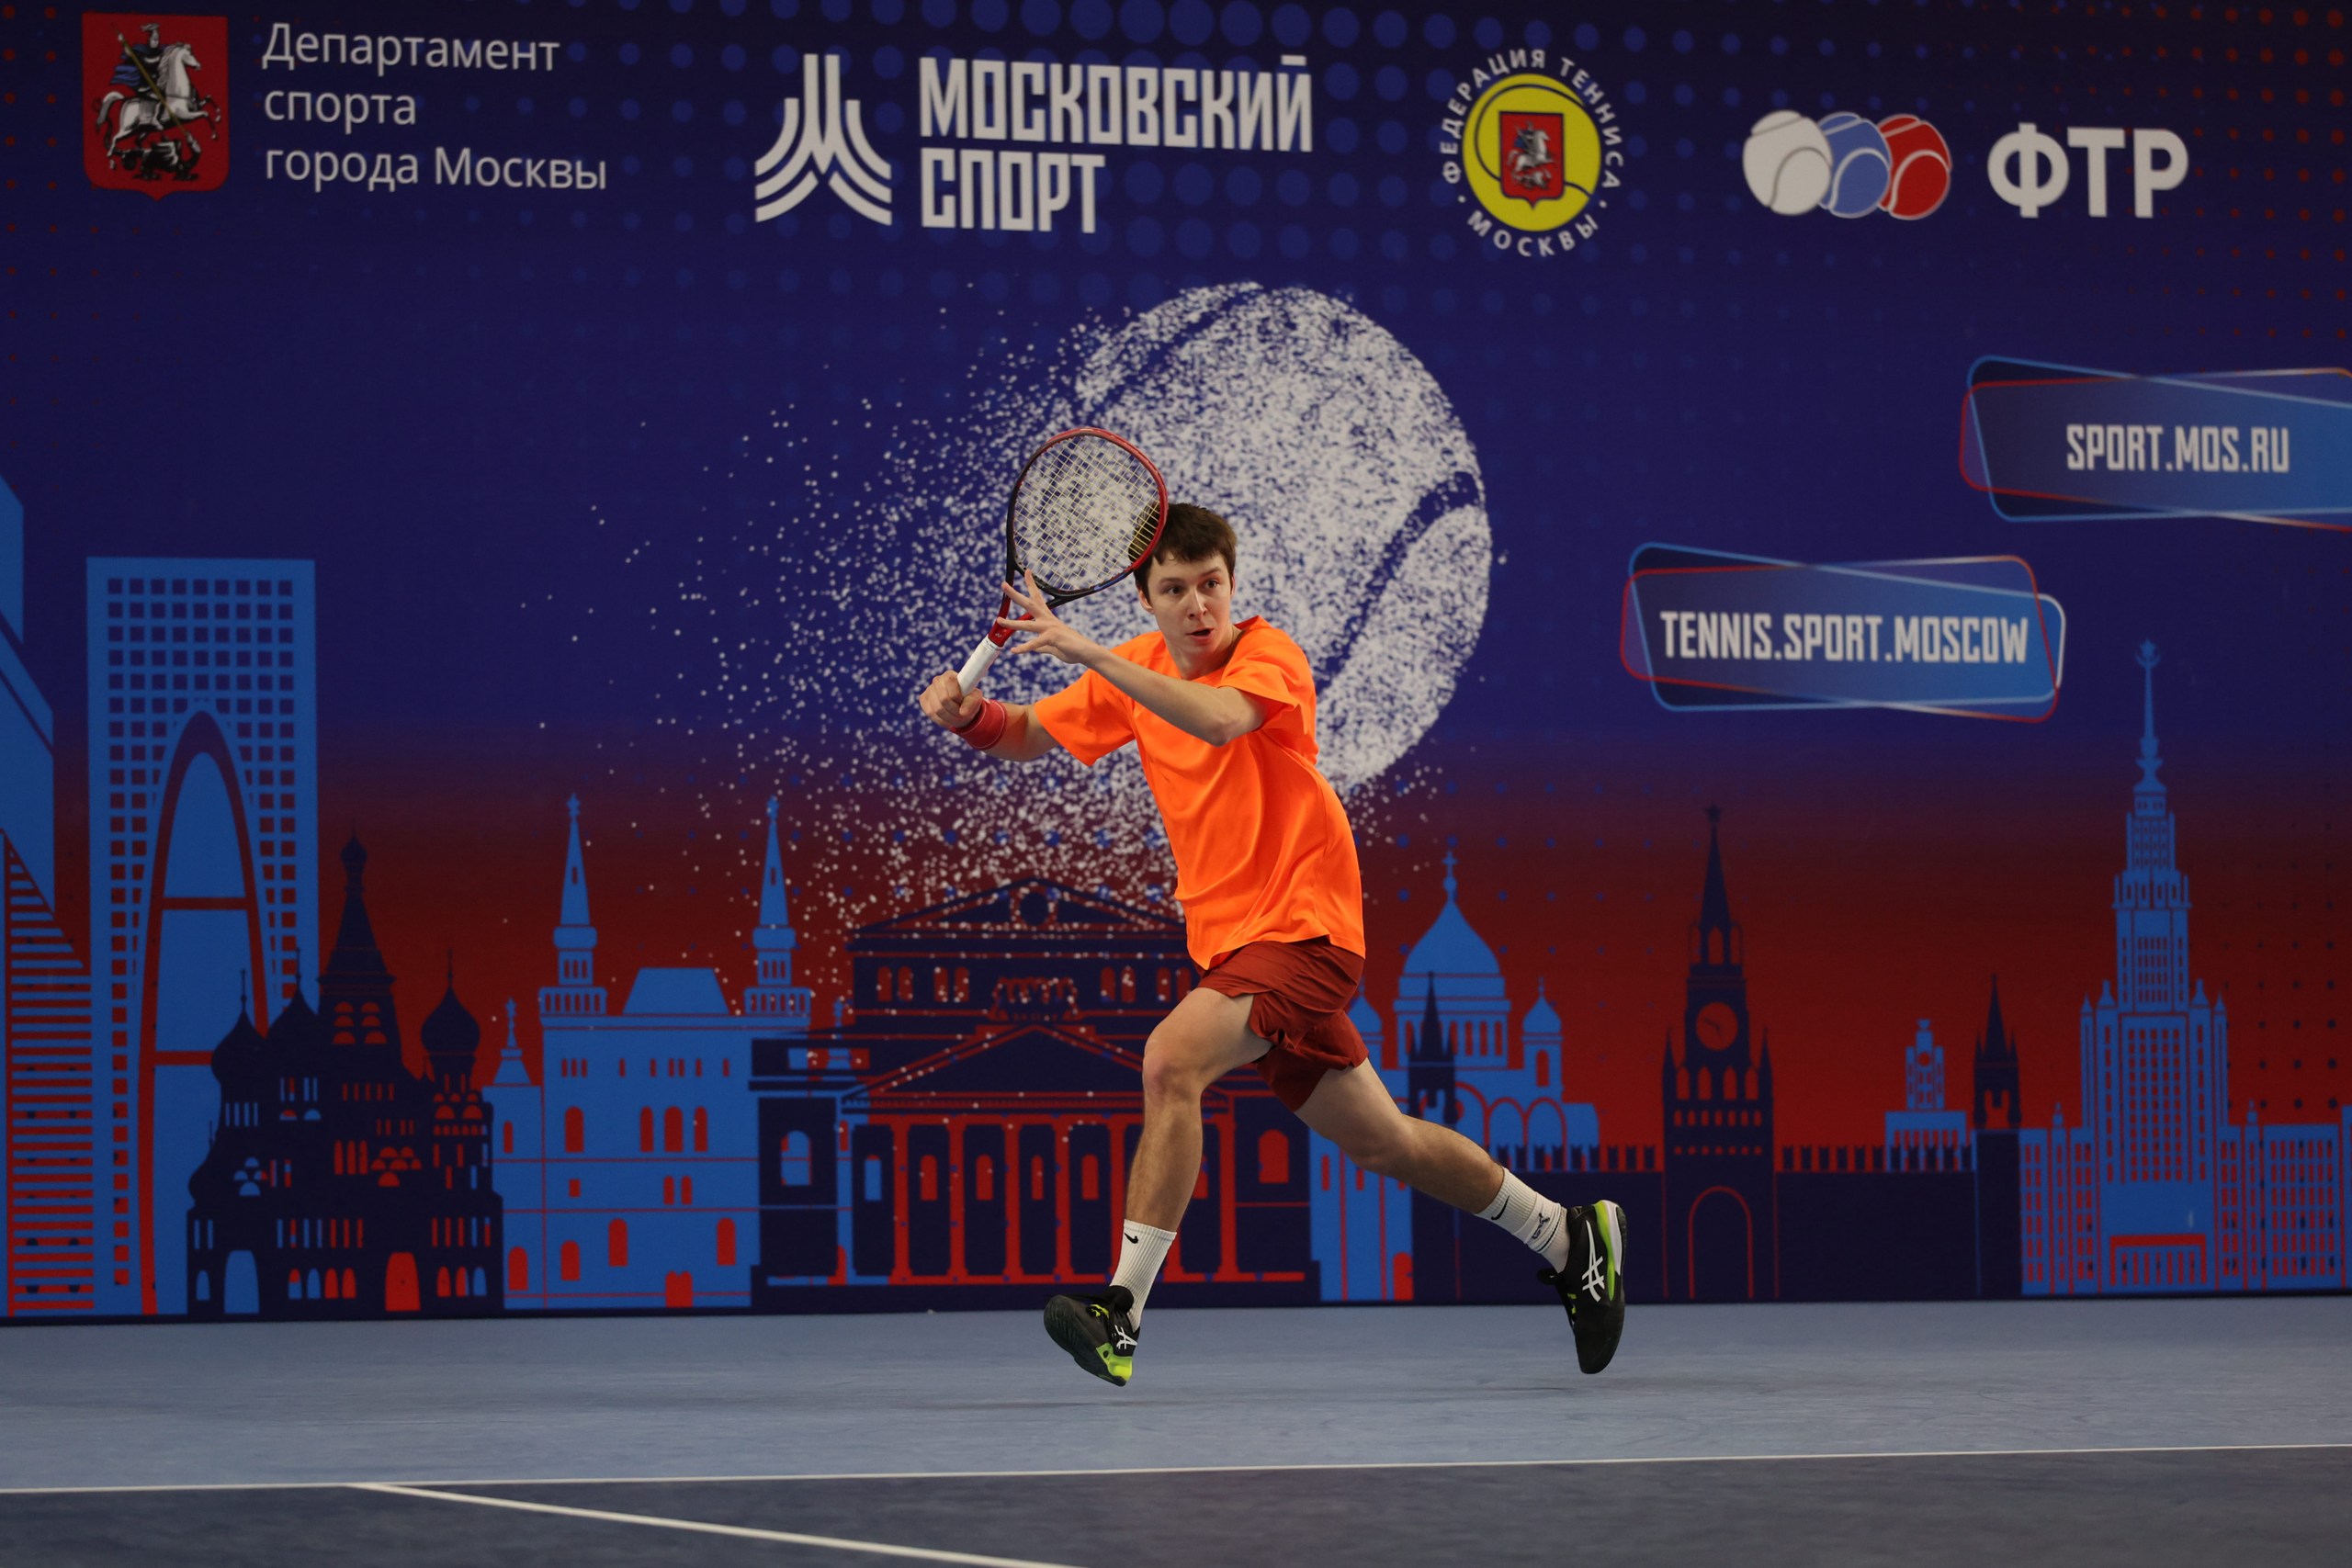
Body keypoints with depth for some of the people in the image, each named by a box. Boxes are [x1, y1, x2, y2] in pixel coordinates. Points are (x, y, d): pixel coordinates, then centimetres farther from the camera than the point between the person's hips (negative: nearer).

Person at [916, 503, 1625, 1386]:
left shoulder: (1268, 654, -14)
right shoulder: (1136, 671, 7)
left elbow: (1217, 719, -36)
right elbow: (1028, 736, 11)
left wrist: (1088, 653, -42)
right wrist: (968, 713, -12)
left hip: (1304, 926, -8)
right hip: (1230, 943, 8)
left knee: (1172, 1058, -28)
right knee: (1381, 1143, 15)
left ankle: (1122, 1313, -30)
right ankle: (1569, 1239, 32)